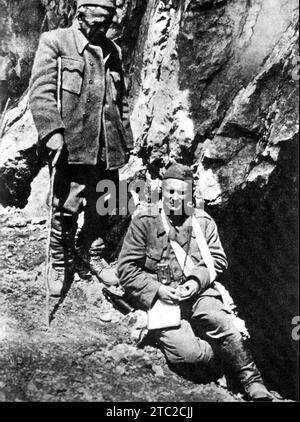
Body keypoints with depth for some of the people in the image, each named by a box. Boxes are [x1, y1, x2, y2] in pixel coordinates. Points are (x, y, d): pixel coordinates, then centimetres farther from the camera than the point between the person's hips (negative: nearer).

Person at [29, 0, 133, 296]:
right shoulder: (54, 41, 1)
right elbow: (41, 91, -8)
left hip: (108, 147, 6)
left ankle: (91, 258, 29)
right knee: (66, 210, -3)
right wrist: (52, 132, -20)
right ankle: (60, 267, 15)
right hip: (73, 144, -5)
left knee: (101, 209, 11)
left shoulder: (113, 51, 18)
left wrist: (127, 140, 20)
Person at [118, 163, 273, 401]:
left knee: (219, 320, -29)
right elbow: (127, 268, -1)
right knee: (185, 351, -26)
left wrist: (197, 280, -10)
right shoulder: (143, 222, 0)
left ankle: (254, 384, -9)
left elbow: (218, 259, 9)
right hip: (160, 299, -1)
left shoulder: (203, 222, 10)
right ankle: (232, 354, 3)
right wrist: (157, 290, -13)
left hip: (198, 293, 2)